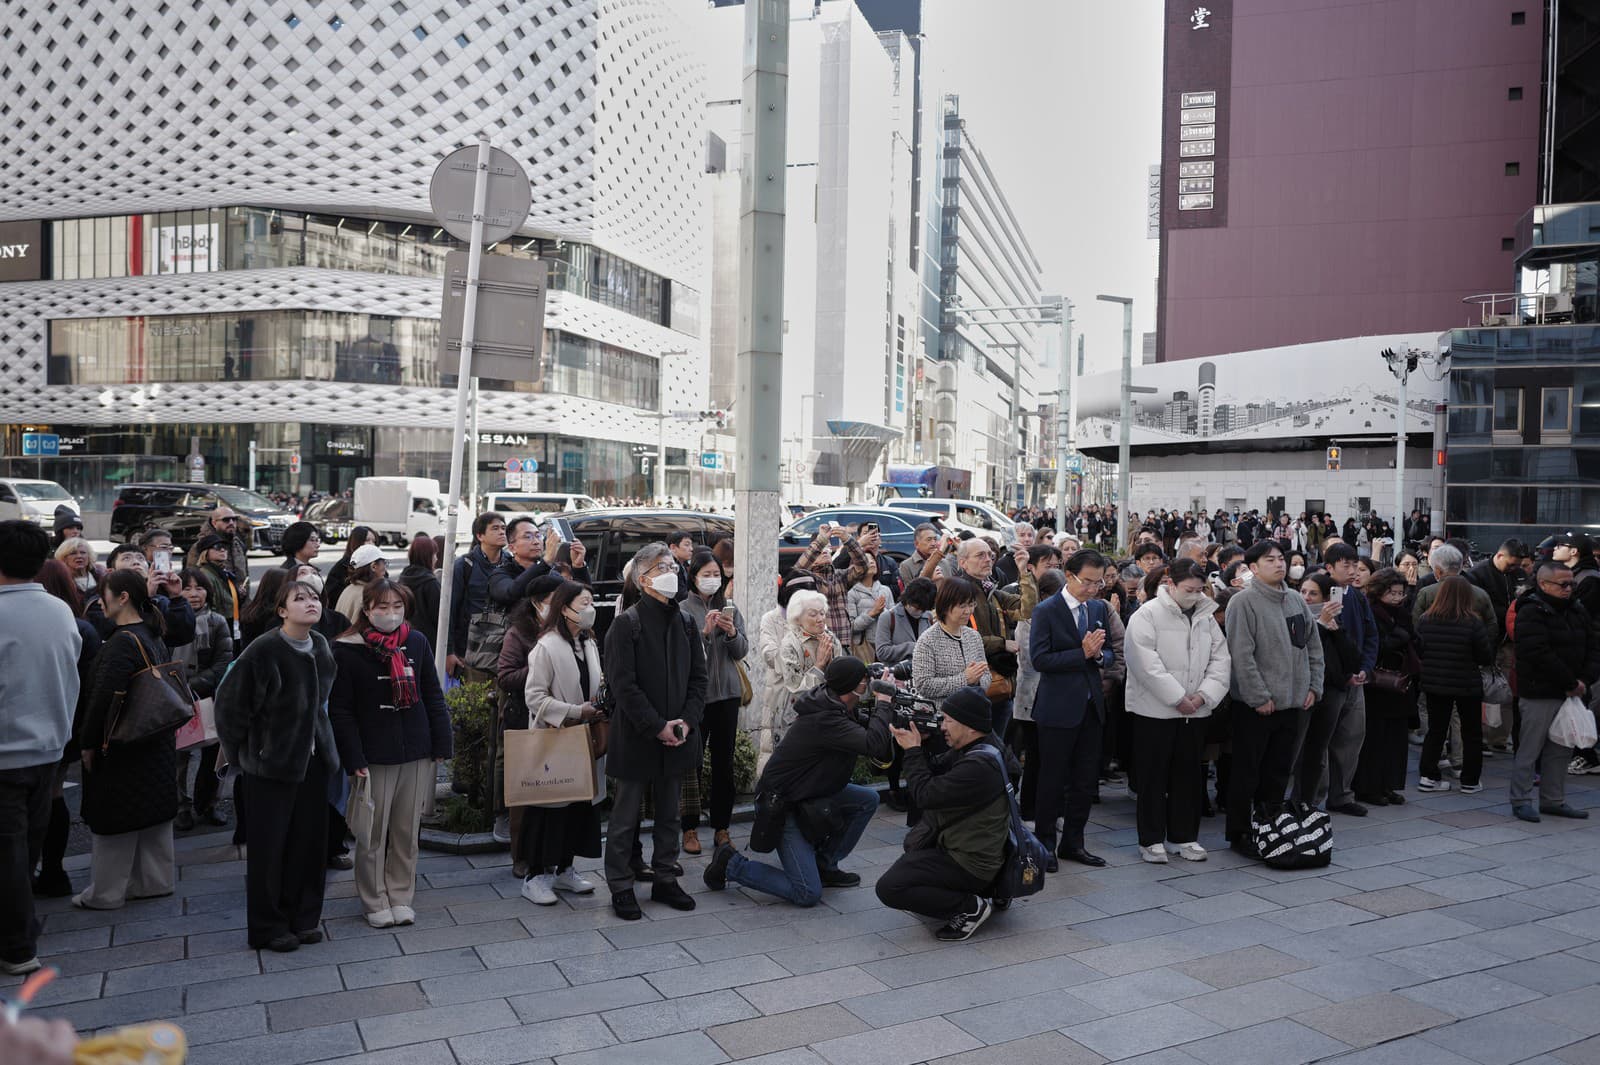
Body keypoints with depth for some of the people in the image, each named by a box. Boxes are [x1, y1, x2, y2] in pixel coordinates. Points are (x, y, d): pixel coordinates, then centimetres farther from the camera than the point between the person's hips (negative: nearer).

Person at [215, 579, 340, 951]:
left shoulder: (321, 647, 2)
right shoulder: (264, 651, -18)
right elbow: (231, 702, -10)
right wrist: (238, 752, -2)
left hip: (313, 757, 6)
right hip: (272, 762, -5)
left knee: (310, 841, 10)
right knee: (269, 846, 4)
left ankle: (303, 917, 24)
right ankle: (267, 927, 18)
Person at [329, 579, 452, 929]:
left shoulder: (417, 642, 3)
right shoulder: (347, 649, -8)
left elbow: (433, 697, 9)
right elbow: (340, 711, -7)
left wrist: (441, 744, 5)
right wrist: (354, 760, -12)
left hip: (416, 755, 3)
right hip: (374, 756, -3)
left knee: (407, 831, 11)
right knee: (372, 833, 6)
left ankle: (400, 896, 26)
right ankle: (375, 901, 23)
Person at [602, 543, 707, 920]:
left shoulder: (685, 622, 8)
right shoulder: (627, 623, -10)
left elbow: (699, 677, 8)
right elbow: (623, 684, -15)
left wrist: (686, 721, -6)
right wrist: (656, 727, -17)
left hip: (677, 735, 6)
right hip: (637, 737, -5)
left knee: (669, 812, 15)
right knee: (627, 814, 5)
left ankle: (665, 879, 27)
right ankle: (620, 886, 16)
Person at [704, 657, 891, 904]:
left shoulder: (836, 708, 0)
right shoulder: (825, 719, -29)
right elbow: (873, 744, -37)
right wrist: (882, 704, -24)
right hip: (783, 804, -10)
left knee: (868, 800, 2)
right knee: (808, 894, -13)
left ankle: (824, 865, 13)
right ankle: (730, 863, 2)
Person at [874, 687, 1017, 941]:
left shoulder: (980, 766, -28)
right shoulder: (970, 749, 4)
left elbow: (925, 795, -25)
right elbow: (935, 772, 12)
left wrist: (913, 749, -14)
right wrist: (918, 746, -4)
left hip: (971, 864, -11)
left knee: (888, 888, -17)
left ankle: (971, 908, -8)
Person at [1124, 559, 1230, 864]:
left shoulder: (1205, 617, 9)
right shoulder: (1147, 615, -9)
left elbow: (1220, 658, 7)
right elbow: (1146, 662, -18)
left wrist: (1204, 694, -8)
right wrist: (1178, 697, -17)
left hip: (1194, 710, 5)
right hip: (1155, 709, -5)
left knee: (1189, 775, 12)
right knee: (1154, 776, 3)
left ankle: (1185, 836, 23)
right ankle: (1151, 840, 12)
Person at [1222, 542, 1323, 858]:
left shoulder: (1296, 600, 10)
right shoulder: (1243, 602, -12)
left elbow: (1313, 646, 16)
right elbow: (1241, 655, -18)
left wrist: (1313, 686, 7)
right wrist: (1259, 696, -18)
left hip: (1292, 701, 7)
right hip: (1254, 704, -7)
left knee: (1279, 772, 15)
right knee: (1247, 772, 3)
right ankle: (1239, 834, 13)